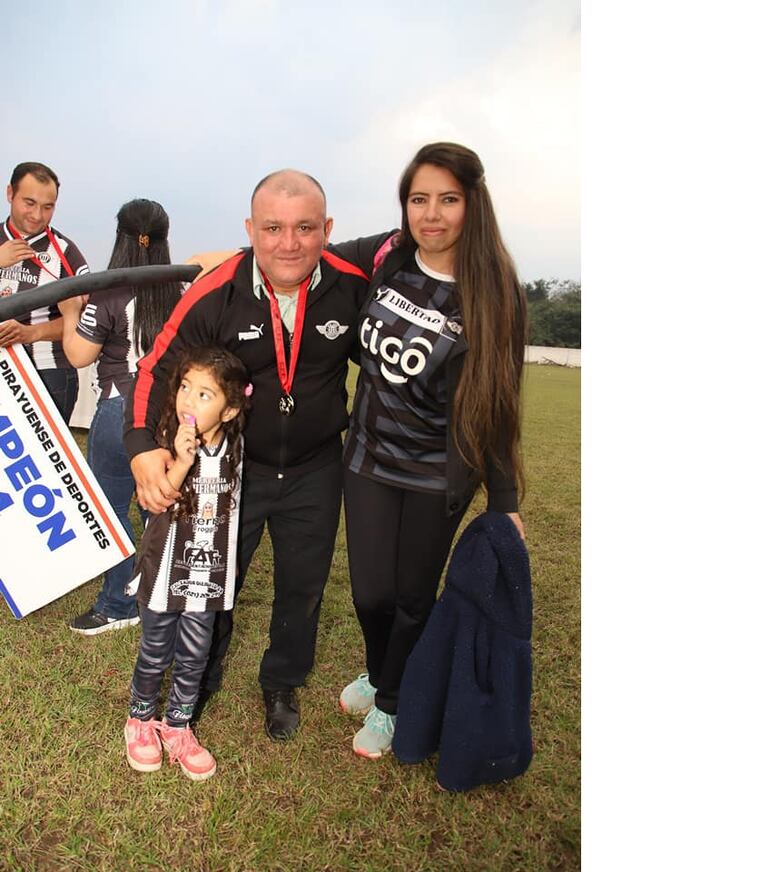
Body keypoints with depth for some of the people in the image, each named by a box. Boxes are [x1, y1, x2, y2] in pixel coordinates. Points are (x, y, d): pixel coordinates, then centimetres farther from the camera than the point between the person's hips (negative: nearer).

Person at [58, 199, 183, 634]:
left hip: (121, 410, -5)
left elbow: (79, 355, -6)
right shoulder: (179, 292, 0)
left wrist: (70, 313, 7)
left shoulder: (108, 294, -12)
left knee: (111, 507, 9)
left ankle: (119, 606, 18)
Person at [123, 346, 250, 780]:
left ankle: (178, 725, 37)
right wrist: (181, 463, -38)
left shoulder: (236, 447, -7)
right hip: (166, 571, -2)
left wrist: (230, 562, 10)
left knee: (194, 658, 15)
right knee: (155, 654, 16)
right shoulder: (167, 444, -16)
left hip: (210, 575, 2)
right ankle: (141, 720, 41)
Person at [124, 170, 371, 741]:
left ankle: (283, 684, 45)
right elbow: (158, 372, -13)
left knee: (303, 586, 17)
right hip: (231, 466, -1)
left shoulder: (352, 287, -17)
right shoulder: (214, 296, -21)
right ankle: (200, 678, 46)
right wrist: (144, 448, -27)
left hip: (315, 470, 1)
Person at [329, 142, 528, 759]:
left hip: (439, 475, -2)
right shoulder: (386, 258, -5)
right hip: (370, 456, 3)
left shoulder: (494, 294, -13)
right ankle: (378, 673, 45)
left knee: (414, 595, 11)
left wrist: (506, 504, -7)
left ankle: (388, 706, 40)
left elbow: (495, 404, -9)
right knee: (371, 593, 8)